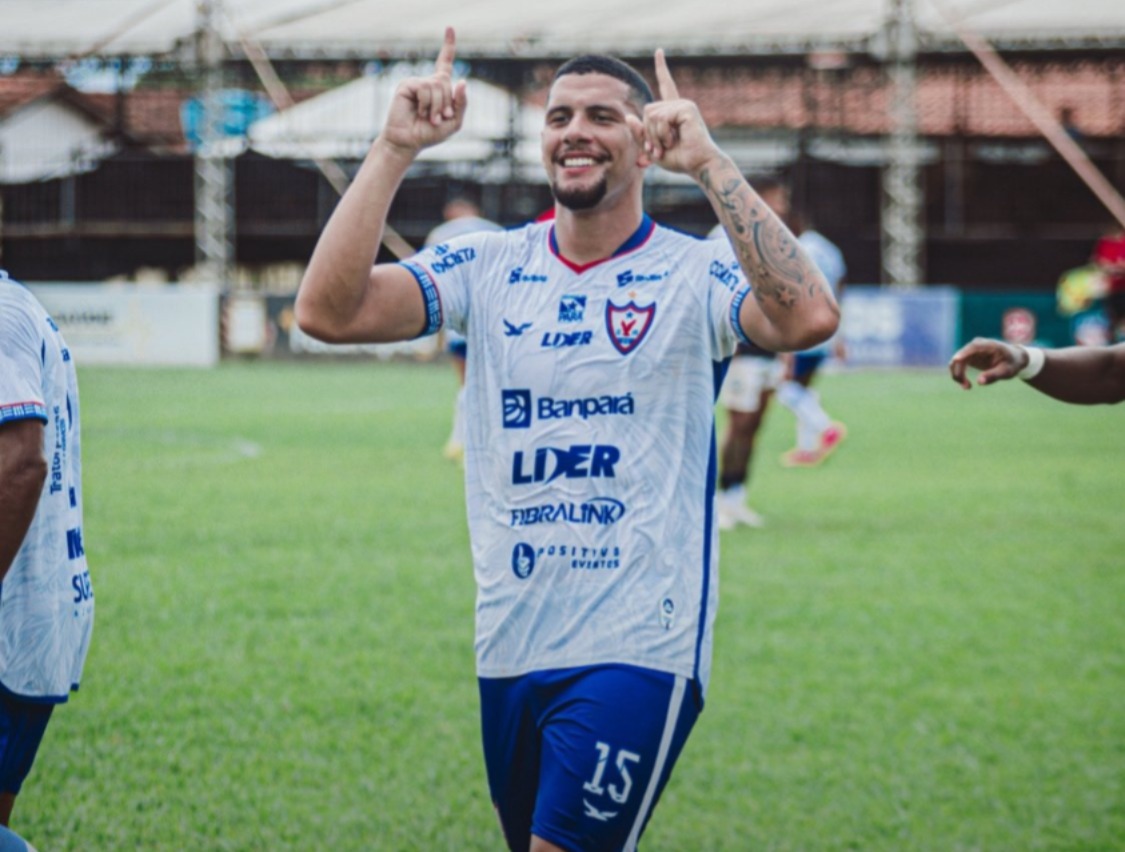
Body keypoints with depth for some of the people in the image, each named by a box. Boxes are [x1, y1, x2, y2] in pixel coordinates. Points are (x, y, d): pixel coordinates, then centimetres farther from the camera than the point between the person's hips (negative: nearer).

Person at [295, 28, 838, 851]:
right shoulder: (486, 268, 5)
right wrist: (395, 150, -14)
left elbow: (808, 318, -26)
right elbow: (328, 310, -8)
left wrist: (710, 164, -27)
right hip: (510, 651, 5)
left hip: (636, 651, -5)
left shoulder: (693, 274, -5)